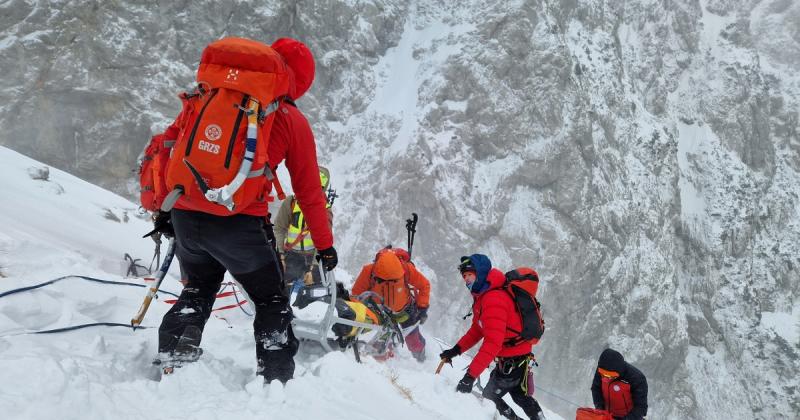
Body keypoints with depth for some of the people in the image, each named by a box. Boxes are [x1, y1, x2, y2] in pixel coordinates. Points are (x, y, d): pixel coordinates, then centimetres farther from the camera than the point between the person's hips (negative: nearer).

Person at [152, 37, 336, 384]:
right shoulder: (292, 121, 3)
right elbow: (309, 191, 7)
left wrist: (163, 208, 21)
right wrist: (325, 246, 17)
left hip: (185, 217, 4)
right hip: (239, 225, -3)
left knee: (198, 290, 29)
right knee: (272, 302, 17)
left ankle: (171, 361, 14)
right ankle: (276, 380, 10)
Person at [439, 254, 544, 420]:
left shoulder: (494, 299, -28)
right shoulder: (482, 296, 4)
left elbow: (493, 342, -35)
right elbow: (477, 330, 12)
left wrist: (471, 375, -36)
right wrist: (456, 350, -2)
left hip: (514, 359, -10)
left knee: (489, 397, 4)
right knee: (519, 395, 25)